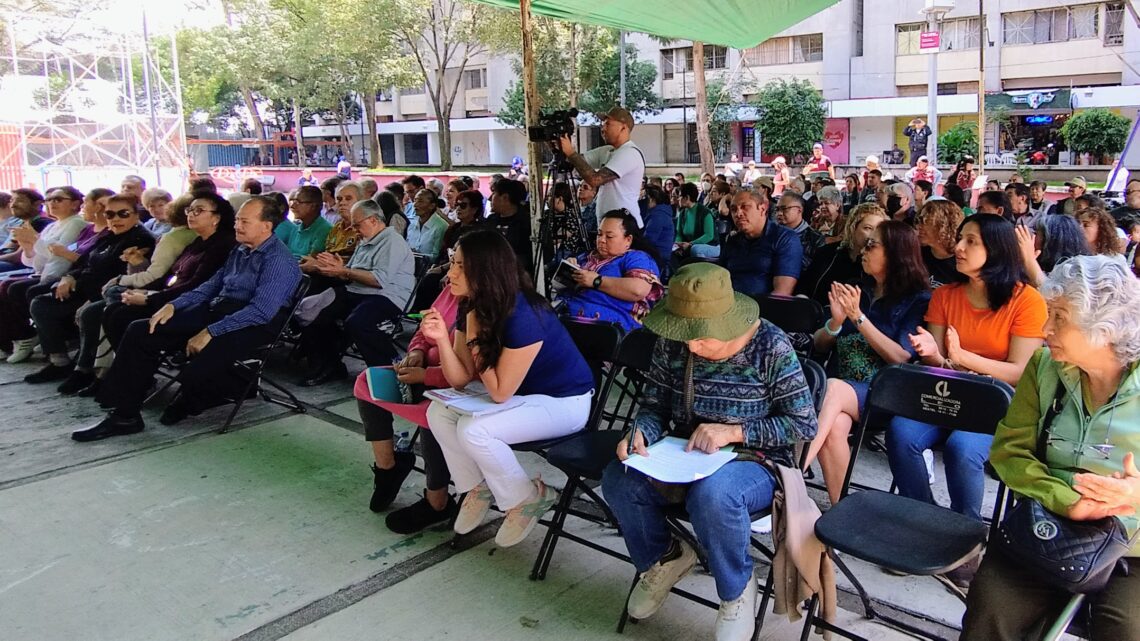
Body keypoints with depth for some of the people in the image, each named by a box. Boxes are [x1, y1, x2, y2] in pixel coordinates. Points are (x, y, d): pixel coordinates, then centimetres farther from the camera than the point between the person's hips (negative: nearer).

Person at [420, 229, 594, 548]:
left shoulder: (522, 316, -30)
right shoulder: (472, 309, -5)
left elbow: (500, 393, -24)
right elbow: (459, 380, -5)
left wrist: (475, 341, -19)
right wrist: (442, 339, -21)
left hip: (564, 401, -8)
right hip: (521, 395, 8)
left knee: (474, 430, -26)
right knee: (438, 411, -7)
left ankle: (527, 499, -2)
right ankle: (478, 487, 12)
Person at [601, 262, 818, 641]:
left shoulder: (771, 347, -15)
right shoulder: (671, 345, -5)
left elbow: (803, 425, -11)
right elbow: (654, 404, 5)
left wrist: (733, 431, -22)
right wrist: (640, 433, -19)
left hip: (755, 464, -4)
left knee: (711, 494, -38)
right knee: (618, 480, -21)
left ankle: (737, 589, -5)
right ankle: (662, 557, 11)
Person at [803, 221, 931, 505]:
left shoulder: (919, 299, 4)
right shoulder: (858, 290, 17)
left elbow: (902, 358, -8)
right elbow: (819, 345, 17)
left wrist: (858, 317, -13)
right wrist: (836, 321, -4)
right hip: (840, 383, 4)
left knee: (832, 389, -35)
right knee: (835, 425, -32)